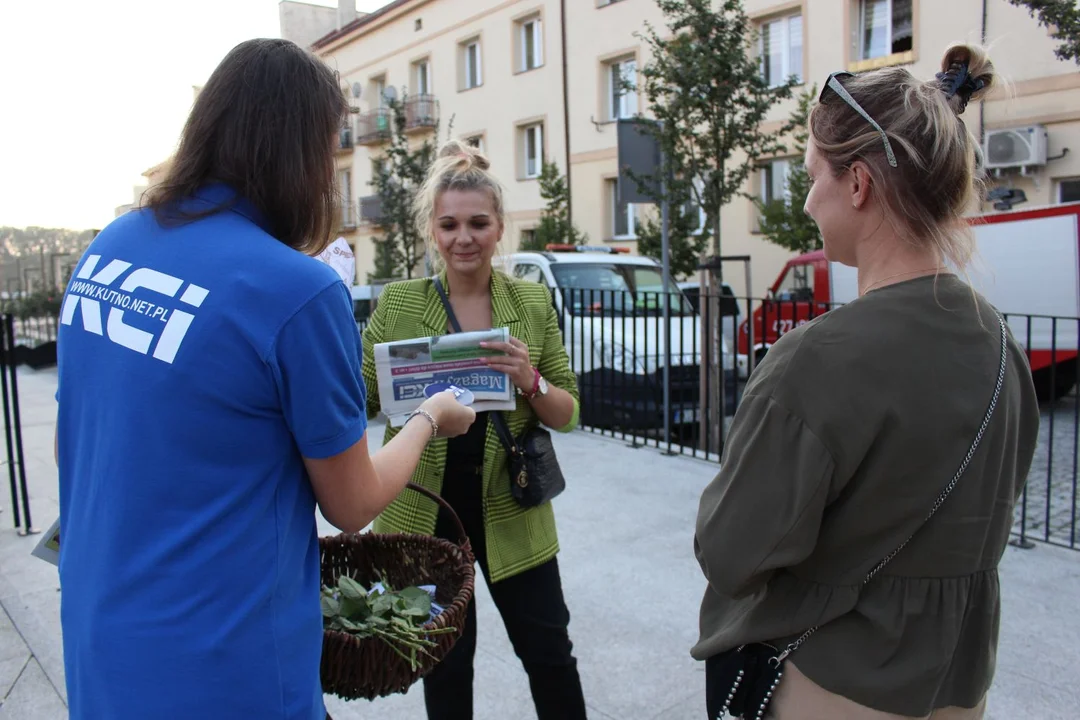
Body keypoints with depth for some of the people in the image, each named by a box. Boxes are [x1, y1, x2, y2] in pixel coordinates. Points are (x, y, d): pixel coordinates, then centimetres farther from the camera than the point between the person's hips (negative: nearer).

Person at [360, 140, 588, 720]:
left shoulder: (533, 302, -2)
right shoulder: (397, 303, -4)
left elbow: (567, 415, 0)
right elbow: (361, 400, 1)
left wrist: (531, 382, -21)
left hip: (510, 512, 1)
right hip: (425, 512, 0)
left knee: (550, 654, 11)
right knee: (445, 666, 15)